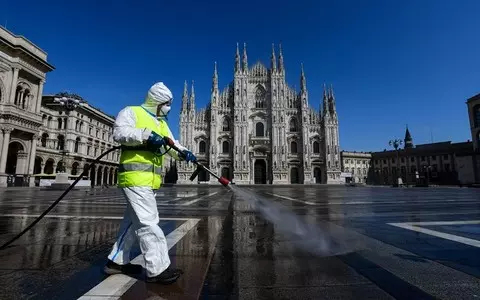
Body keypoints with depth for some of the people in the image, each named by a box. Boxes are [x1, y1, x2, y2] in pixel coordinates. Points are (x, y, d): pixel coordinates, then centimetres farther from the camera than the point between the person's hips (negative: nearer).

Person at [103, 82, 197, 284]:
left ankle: (117, 261, 29)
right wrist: (146, 135, -24)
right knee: (148, 221, -10)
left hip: (150, 179, 9)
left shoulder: (162, 123, 23)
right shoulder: (131, 112, 1)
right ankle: (157, 269, -3)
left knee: (134, 220, 15)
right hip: (135, 176, -9)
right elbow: (119, 132, -15)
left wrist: (183, 153, -6)